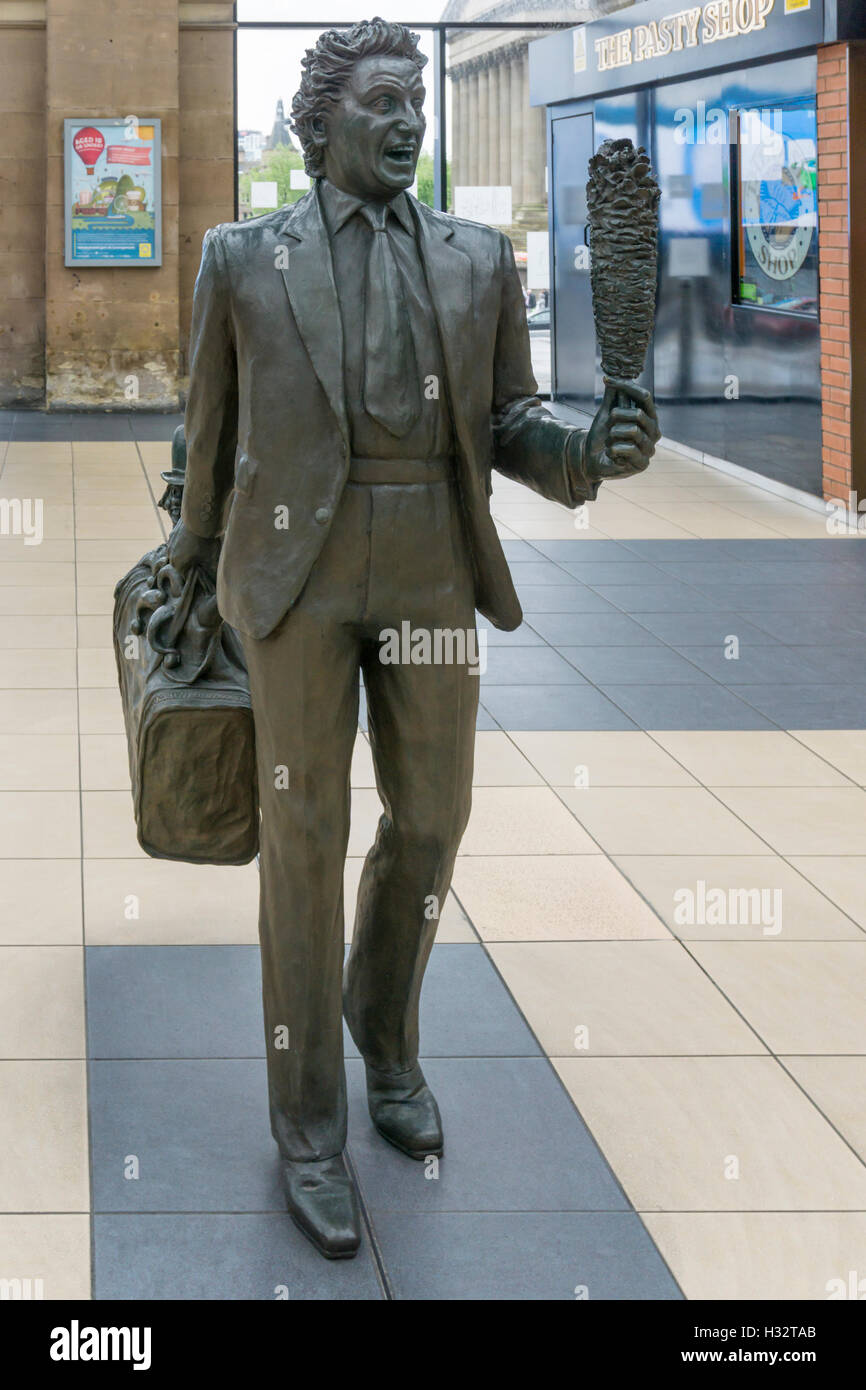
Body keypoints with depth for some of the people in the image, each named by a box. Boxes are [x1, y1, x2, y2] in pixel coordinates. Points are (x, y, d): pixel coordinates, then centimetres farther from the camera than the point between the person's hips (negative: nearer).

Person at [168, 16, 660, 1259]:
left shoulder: (477, 259, 7)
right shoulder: (245, 257, 1)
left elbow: (507, 433, 6)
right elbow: (213, 426, 11)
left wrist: (600, 452, -16)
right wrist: (194, 568, 20)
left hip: (430, 570, 3)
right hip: (299, 566, -3)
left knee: (428, 821, 7)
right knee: (304, 836, -3)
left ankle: (382, 1023, 36)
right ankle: (309, 1121, 7)